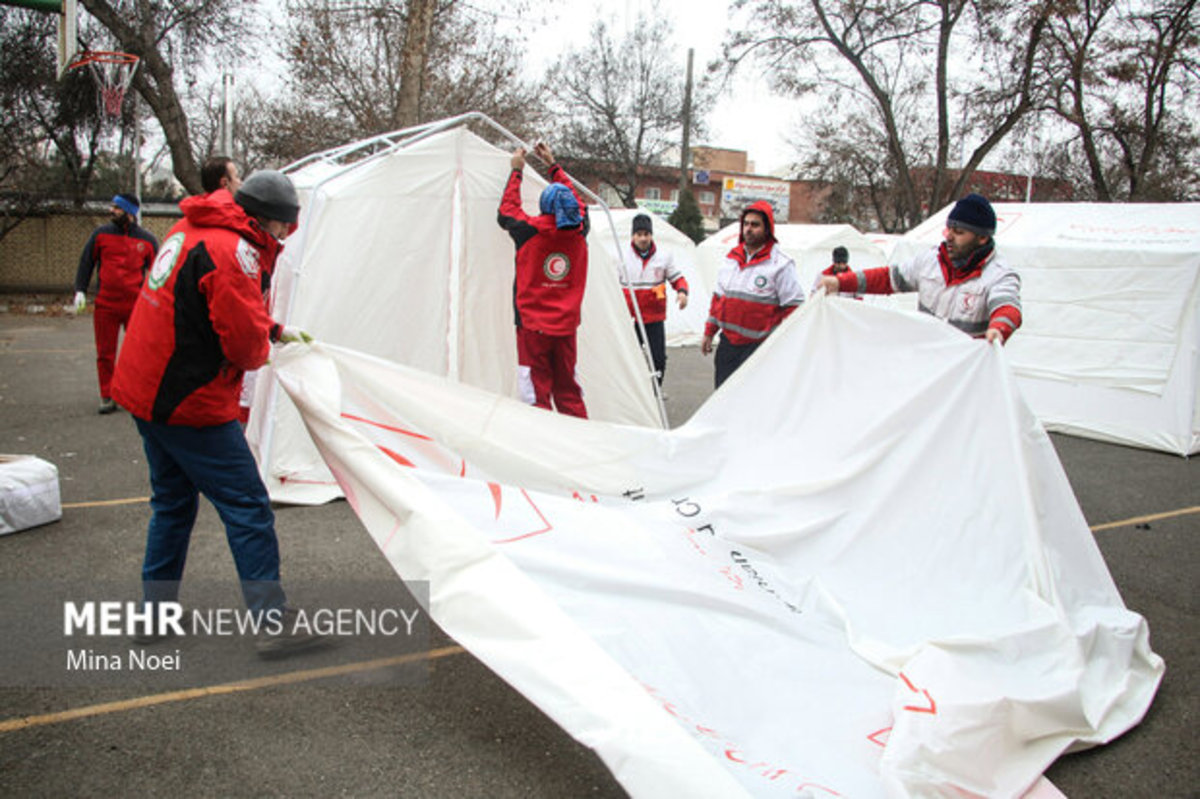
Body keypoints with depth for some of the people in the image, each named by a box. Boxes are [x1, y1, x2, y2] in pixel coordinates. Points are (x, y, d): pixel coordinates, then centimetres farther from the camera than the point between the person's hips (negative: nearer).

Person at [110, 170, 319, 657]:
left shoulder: (191, 229, 12)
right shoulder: (232, 251, -19)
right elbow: (244, 339, -21)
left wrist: (275, 330, 18)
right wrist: (262, 352, 0)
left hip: (144, 392, 10)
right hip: (189, 404, -10)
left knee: (172, 502, 20)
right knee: (246, 507, -6)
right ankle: (274, 621, -3)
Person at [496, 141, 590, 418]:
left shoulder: (530, 230, -10)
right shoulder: (579, 231, 0)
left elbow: (506, 211, 11)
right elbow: (577, 202, 20)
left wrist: (517, 171, 21)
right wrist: (552, 164, 29)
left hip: (533, 325, -4)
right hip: (566, 325, 4)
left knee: (536, 390, -1)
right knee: (568, 390, 13)